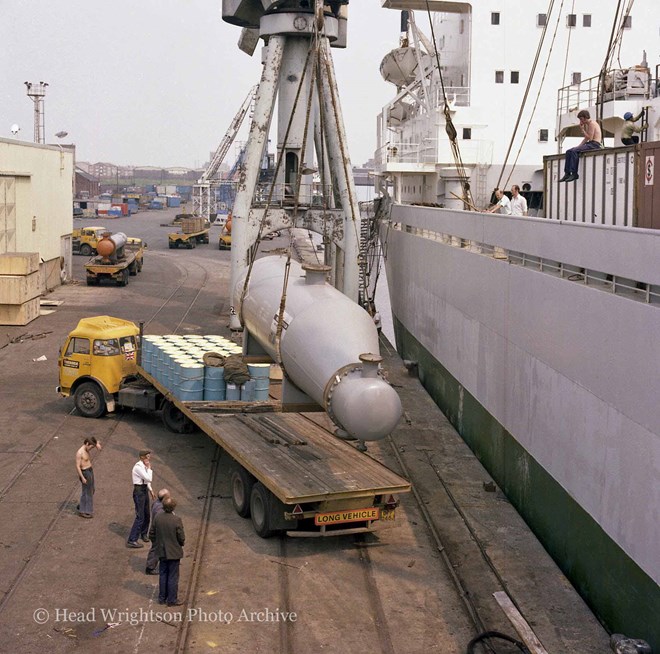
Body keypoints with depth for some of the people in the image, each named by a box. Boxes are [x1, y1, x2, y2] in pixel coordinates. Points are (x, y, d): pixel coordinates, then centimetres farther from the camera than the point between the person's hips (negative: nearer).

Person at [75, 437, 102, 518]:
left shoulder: (87, 449, 3)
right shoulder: (79, 453, -22)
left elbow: (98, 442, 16)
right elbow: (77, 466, -22)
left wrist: (97, 444, -9)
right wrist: (82, 478, -22)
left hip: (90, 471, 9)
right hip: (85, 473, -9)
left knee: (91, 490, 21)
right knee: (87, 491, 0)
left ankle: (82, 505, 38)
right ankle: (83, 511, 10)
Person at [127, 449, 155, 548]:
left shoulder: (144, 466, 8)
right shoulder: (138, 467, -21)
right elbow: (149, 478, -26)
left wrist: (150, 490, 16)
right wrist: (149, 468, -16)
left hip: (145, 490, 9)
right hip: (139, 492, -9)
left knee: (146, 515, 19)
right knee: (140, 517, -10)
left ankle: (144, 534, 39)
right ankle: (131, 541, -7)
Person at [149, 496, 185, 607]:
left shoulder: (158, 518, -9)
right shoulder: (176, 520, -23)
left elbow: (151, 534, 0)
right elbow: (181, 537, -16)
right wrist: (182, 543, 6)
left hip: (161, 552, 5)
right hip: (174, 552, -5)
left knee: (163, 574, 18)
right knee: (173, 576, 8)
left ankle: (162, 598, 27)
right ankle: (172, 599, 16)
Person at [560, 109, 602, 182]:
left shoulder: (592, 123, -10)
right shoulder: (588, 125, 20)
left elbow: (590, 138, -18)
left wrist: (582, 130, -10)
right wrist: (579, 145, 7)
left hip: (595, 144, -10)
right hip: (589, 144, 10)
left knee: (574, 151, -27)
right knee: (568, 151, 0)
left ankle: (574, 174, -27)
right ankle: (567, 173, -8)